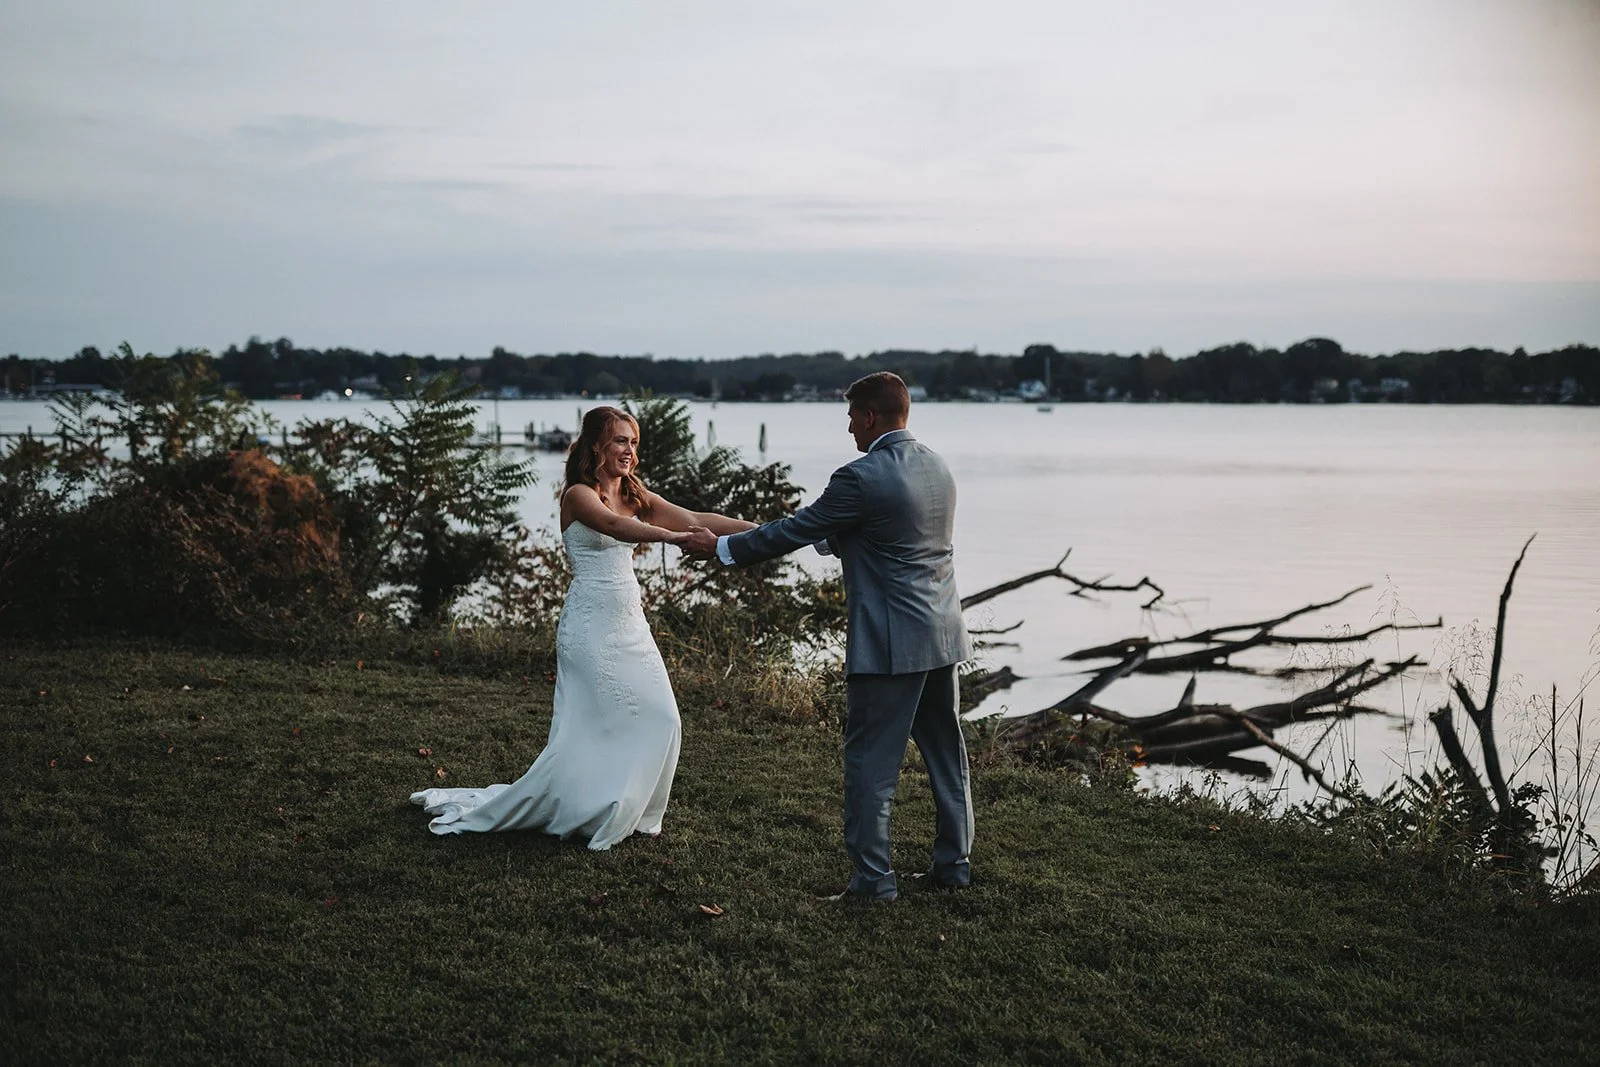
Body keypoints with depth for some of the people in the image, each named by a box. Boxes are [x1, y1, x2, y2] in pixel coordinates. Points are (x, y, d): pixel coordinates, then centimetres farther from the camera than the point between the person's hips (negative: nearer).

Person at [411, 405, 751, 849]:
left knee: (658, 721, 1)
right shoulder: (579, 495, -10)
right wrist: (671, 536, -46)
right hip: (591, 625, -7)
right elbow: (613, 525, -31)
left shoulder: (635, 496, 11)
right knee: (589, 731, -6)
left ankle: (626, 812, 19)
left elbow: (695, 519, 3)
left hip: (629, 624, 7)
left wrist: (759, 528, -8)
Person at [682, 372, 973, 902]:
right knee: (945, 752, 17)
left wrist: (721, 547, 2)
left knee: (870, 760, 3)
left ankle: (872, 876, 8)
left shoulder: (861, 478, -17)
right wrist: (826, 539, 28)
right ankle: (953, 861, 26)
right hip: (944, 637, 8)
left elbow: (793, 531, -9)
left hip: (889, 643, -8)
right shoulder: (936, 467, 9)